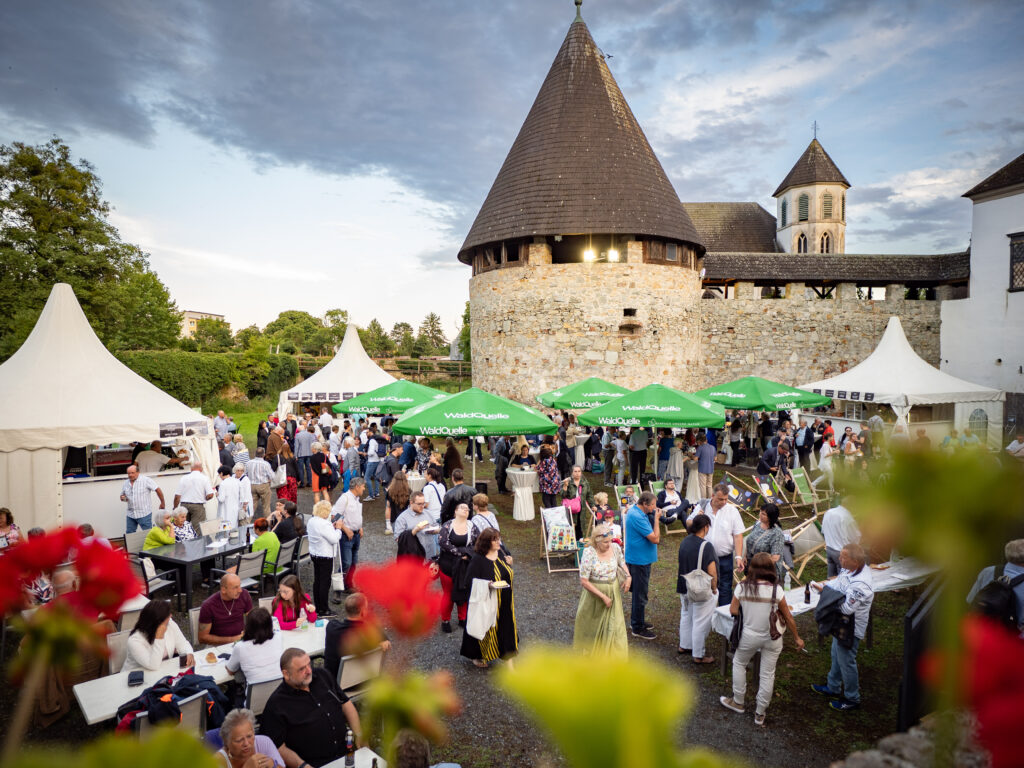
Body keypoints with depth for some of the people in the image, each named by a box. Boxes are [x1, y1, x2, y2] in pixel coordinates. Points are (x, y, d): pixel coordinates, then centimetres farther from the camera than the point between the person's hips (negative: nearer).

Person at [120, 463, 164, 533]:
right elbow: (122, 495, 19)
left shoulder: (146, 480, -10)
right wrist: (123, 498, -6)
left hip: (144, 514, -6)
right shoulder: (125, 483, 7)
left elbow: (158, 490, -9)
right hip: (131, 515, 6)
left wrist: (162, 503, -6)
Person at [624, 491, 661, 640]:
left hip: (639, 559, 11)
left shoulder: (634, 511, 6)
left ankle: (636, 621, 36)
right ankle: (638, 628, 11)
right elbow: (655, 538, -24)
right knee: (640, 595, 0)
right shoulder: (637, 517, -27)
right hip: (639, 560, -11)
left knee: (638, 592, 22)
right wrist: (657, 519, -18)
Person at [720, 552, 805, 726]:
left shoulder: (742, 588, -16)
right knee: (767, 674, 15)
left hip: (749, 636, 0)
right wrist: (797, 637, 6)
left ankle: (738, 702, 36)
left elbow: (733, 611, -8)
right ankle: (760, 714, 27)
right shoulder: (776, 590, -18)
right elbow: (788, 617, -8)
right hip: (773, 638, 0)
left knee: (739, 663, 24)